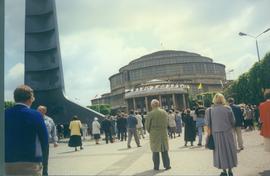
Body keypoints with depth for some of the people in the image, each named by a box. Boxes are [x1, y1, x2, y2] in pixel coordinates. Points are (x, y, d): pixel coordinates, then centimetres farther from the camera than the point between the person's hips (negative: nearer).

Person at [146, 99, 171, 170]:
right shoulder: (164, 112, 1)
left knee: (155, 150, 7)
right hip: (164, 133, 3)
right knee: (164, 150, 11)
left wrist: (150, 132, 10)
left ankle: (156, 166, 12)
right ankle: (167, 165, 15)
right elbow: (167, 123, 5)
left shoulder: (150, 114, -11)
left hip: (154, 134, -3)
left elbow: (147, 125, -6)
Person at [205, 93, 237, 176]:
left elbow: (208, 123, -6)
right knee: (229, 150, 14)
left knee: (221, 151, 12)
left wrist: (209, 132, 3)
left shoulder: (209, 110, -6)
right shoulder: (228, 108, -7)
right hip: (228, 133, 0)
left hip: (216, 134, 1)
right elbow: (233, 121, -3)